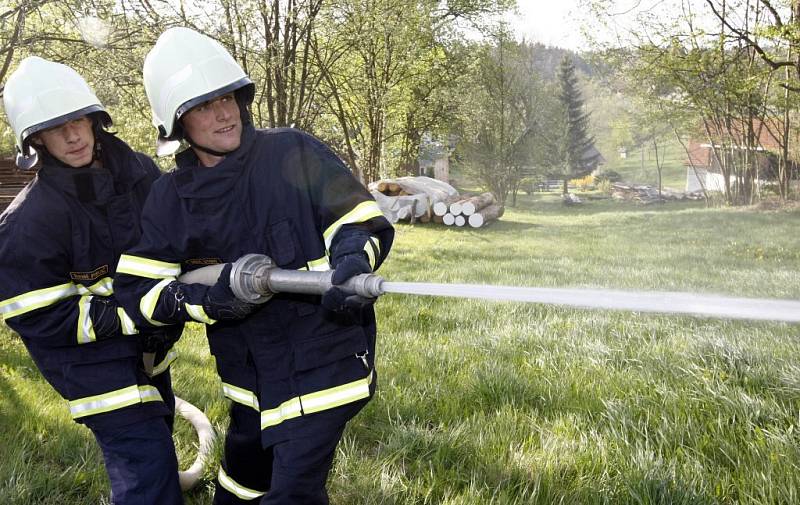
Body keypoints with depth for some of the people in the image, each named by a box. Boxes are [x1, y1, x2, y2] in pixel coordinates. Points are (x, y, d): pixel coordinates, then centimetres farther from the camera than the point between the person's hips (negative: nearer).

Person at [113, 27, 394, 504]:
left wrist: (351, 264, -33)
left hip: (322, 359, -5)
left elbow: (361, 223, -11)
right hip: (250, 372, 6)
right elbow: (137, 289, 0)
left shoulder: (293, 154, -12)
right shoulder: (170, 197, 1)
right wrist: (207, 299, -18)